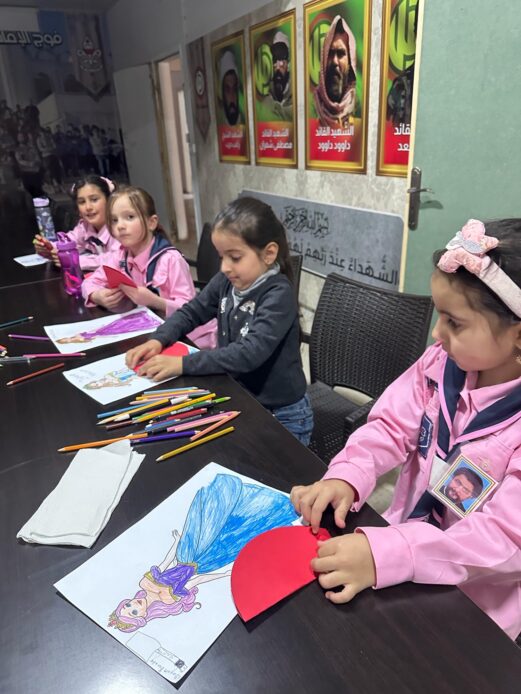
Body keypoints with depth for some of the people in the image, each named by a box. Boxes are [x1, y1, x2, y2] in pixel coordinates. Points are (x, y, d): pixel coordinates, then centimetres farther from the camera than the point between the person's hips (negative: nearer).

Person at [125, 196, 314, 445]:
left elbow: (250, 352, -32)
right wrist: (157, 340, -10)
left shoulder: (279, 294, -23)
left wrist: (182, 364, -33)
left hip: (281, 415, -6)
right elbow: (191, 312, 8)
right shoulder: (226, 281, -3)